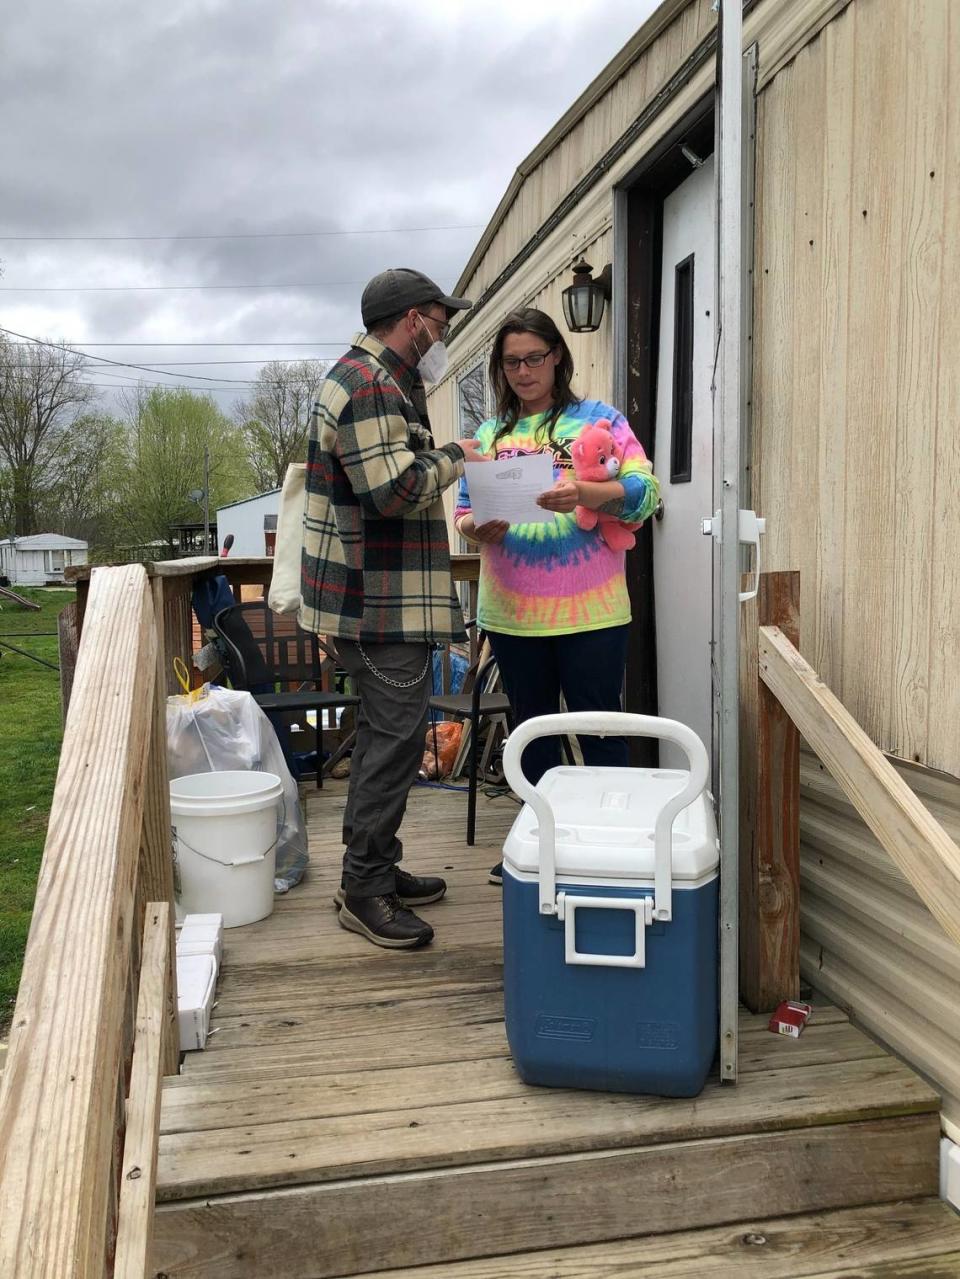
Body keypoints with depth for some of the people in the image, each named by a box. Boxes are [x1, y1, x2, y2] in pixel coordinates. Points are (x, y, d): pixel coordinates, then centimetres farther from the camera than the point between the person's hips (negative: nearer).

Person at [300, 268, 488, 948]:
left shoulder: (381, 381, 21)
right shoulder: (369, 385, -15)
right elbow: (394, 488, -26)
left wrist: (441, 458, 15)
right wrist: (453, 457, -11)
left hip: (380, 596, 11)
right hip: (382, 599, -11)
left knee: (387, 732, 16)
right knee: (395, 737, -6)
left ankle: (377, 867, 28)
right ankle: (365, 888, 4)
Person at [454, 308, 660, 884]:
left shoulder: (598, 419, 2)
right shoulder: (489, 435, 13)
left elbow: (645, 492, -9)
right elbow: (464, 514, 11)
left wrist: (583, 494, -26)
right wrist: (478, 530, -13)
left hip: (591, 613, -4)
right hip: (512, 614, 4)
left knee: (601, 730, 2)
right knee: (533, 730, 15)